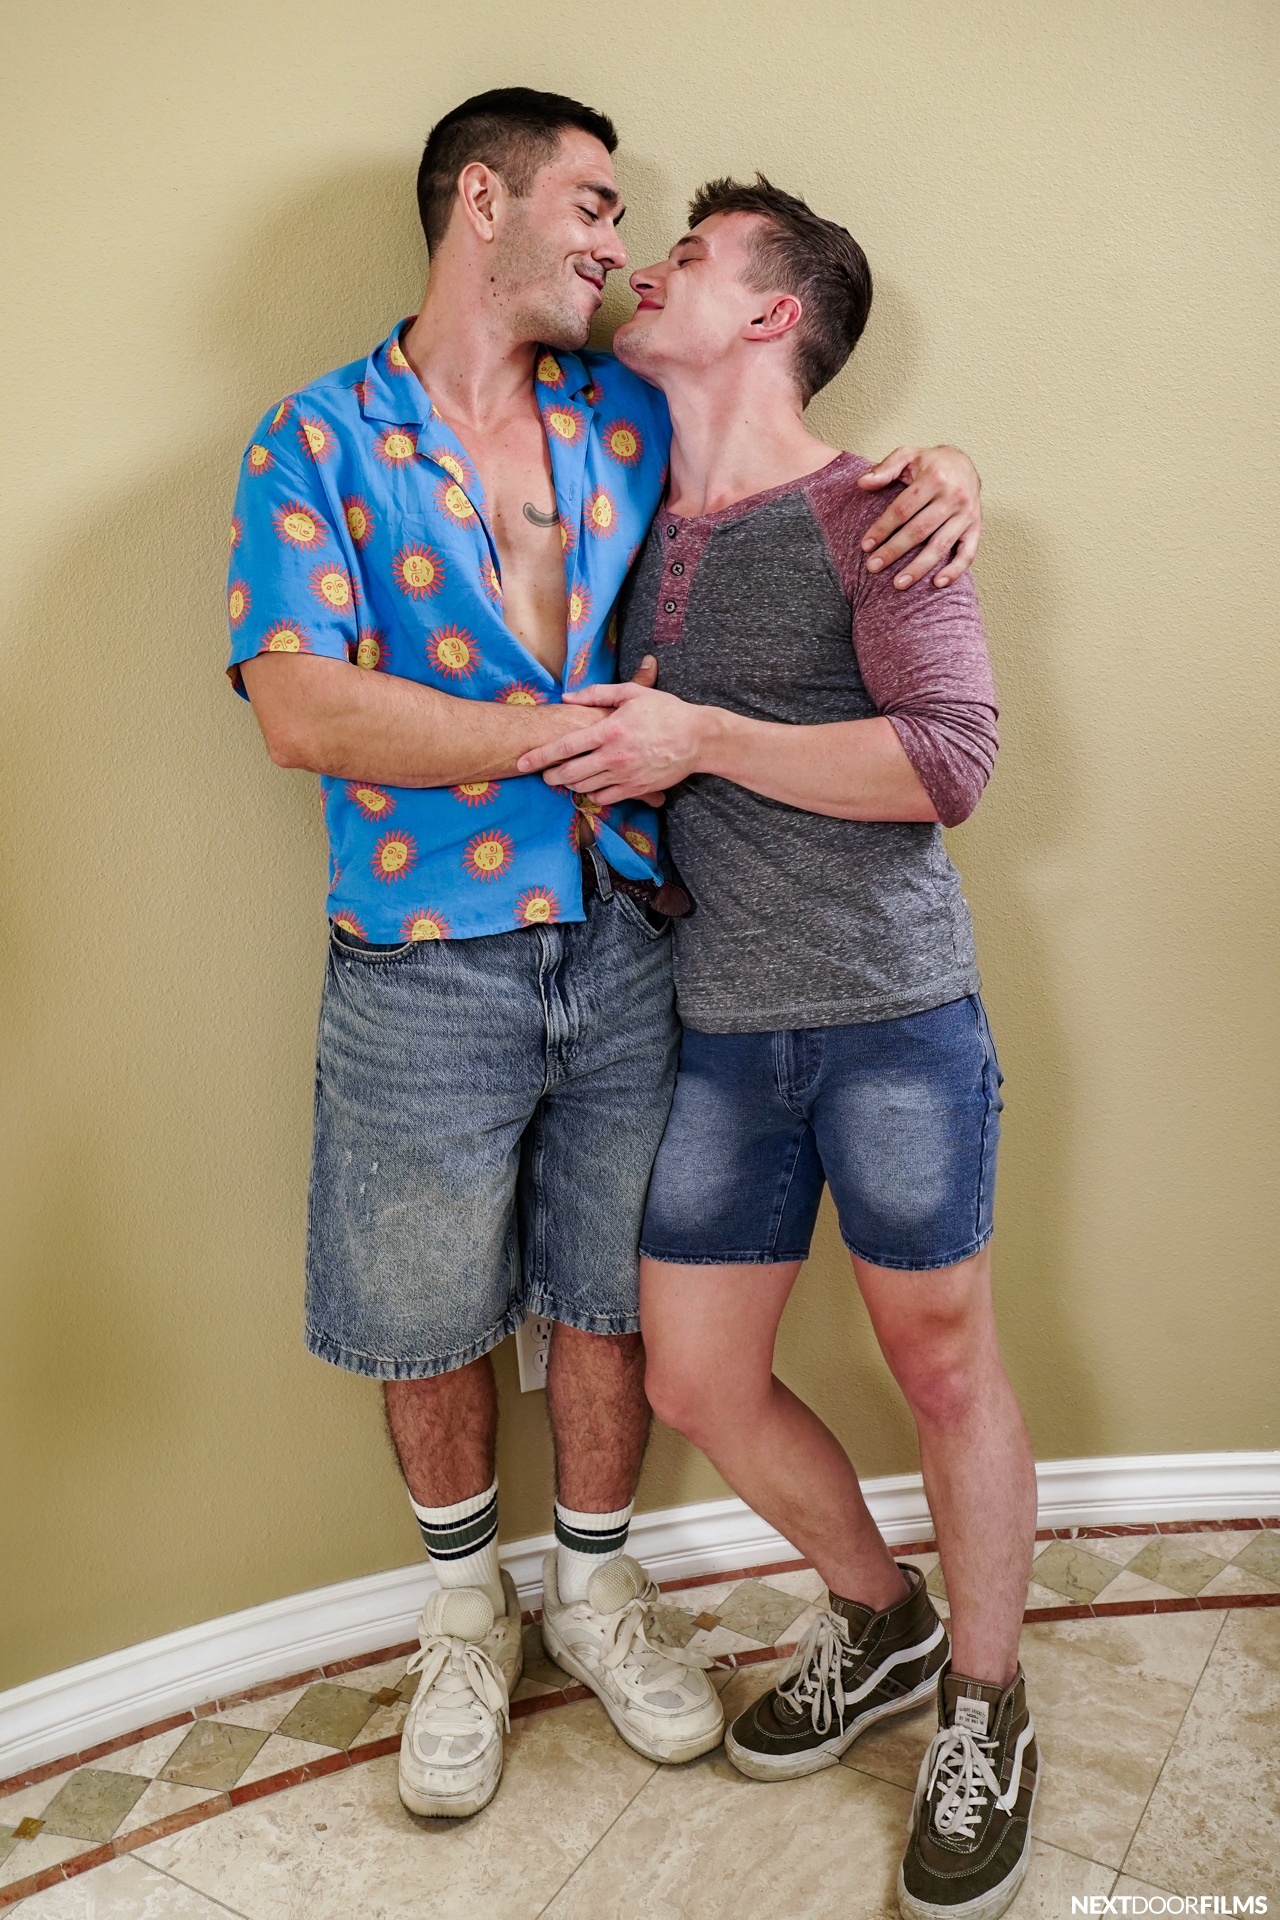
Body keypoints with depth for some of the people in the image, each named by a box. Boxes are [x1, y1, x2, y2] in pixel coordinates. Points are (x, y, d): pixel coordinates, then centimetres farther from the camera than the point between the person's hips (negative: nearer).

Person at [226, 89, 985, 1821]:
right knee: (429, 1325, 12)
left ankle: (596, 1587, 39)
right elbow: (303, 709, -15)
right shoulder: (319, 440, -2)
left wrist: (938, 472, -2)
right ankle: (467, 1611, 38)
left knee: (611, 1298, 14)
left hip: (623, 945, 3)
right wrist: (579, 730, -17)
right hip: (424, 964, -3)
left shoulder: (632, 418, 10)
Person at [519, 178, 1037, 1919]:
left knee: (943, 1366, 6)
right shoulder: (630, 521, 14)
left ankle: (985, 1710, 31)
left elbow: (951, 761, -15)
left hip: (892, 1013, -5)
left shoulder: (869, 516, -5)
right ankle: (881, 1623, 37)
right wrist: (595, 765, 6)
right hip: (719, 1027, 6)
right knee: (697, 1386, 9)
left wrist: (701, 741, -16)